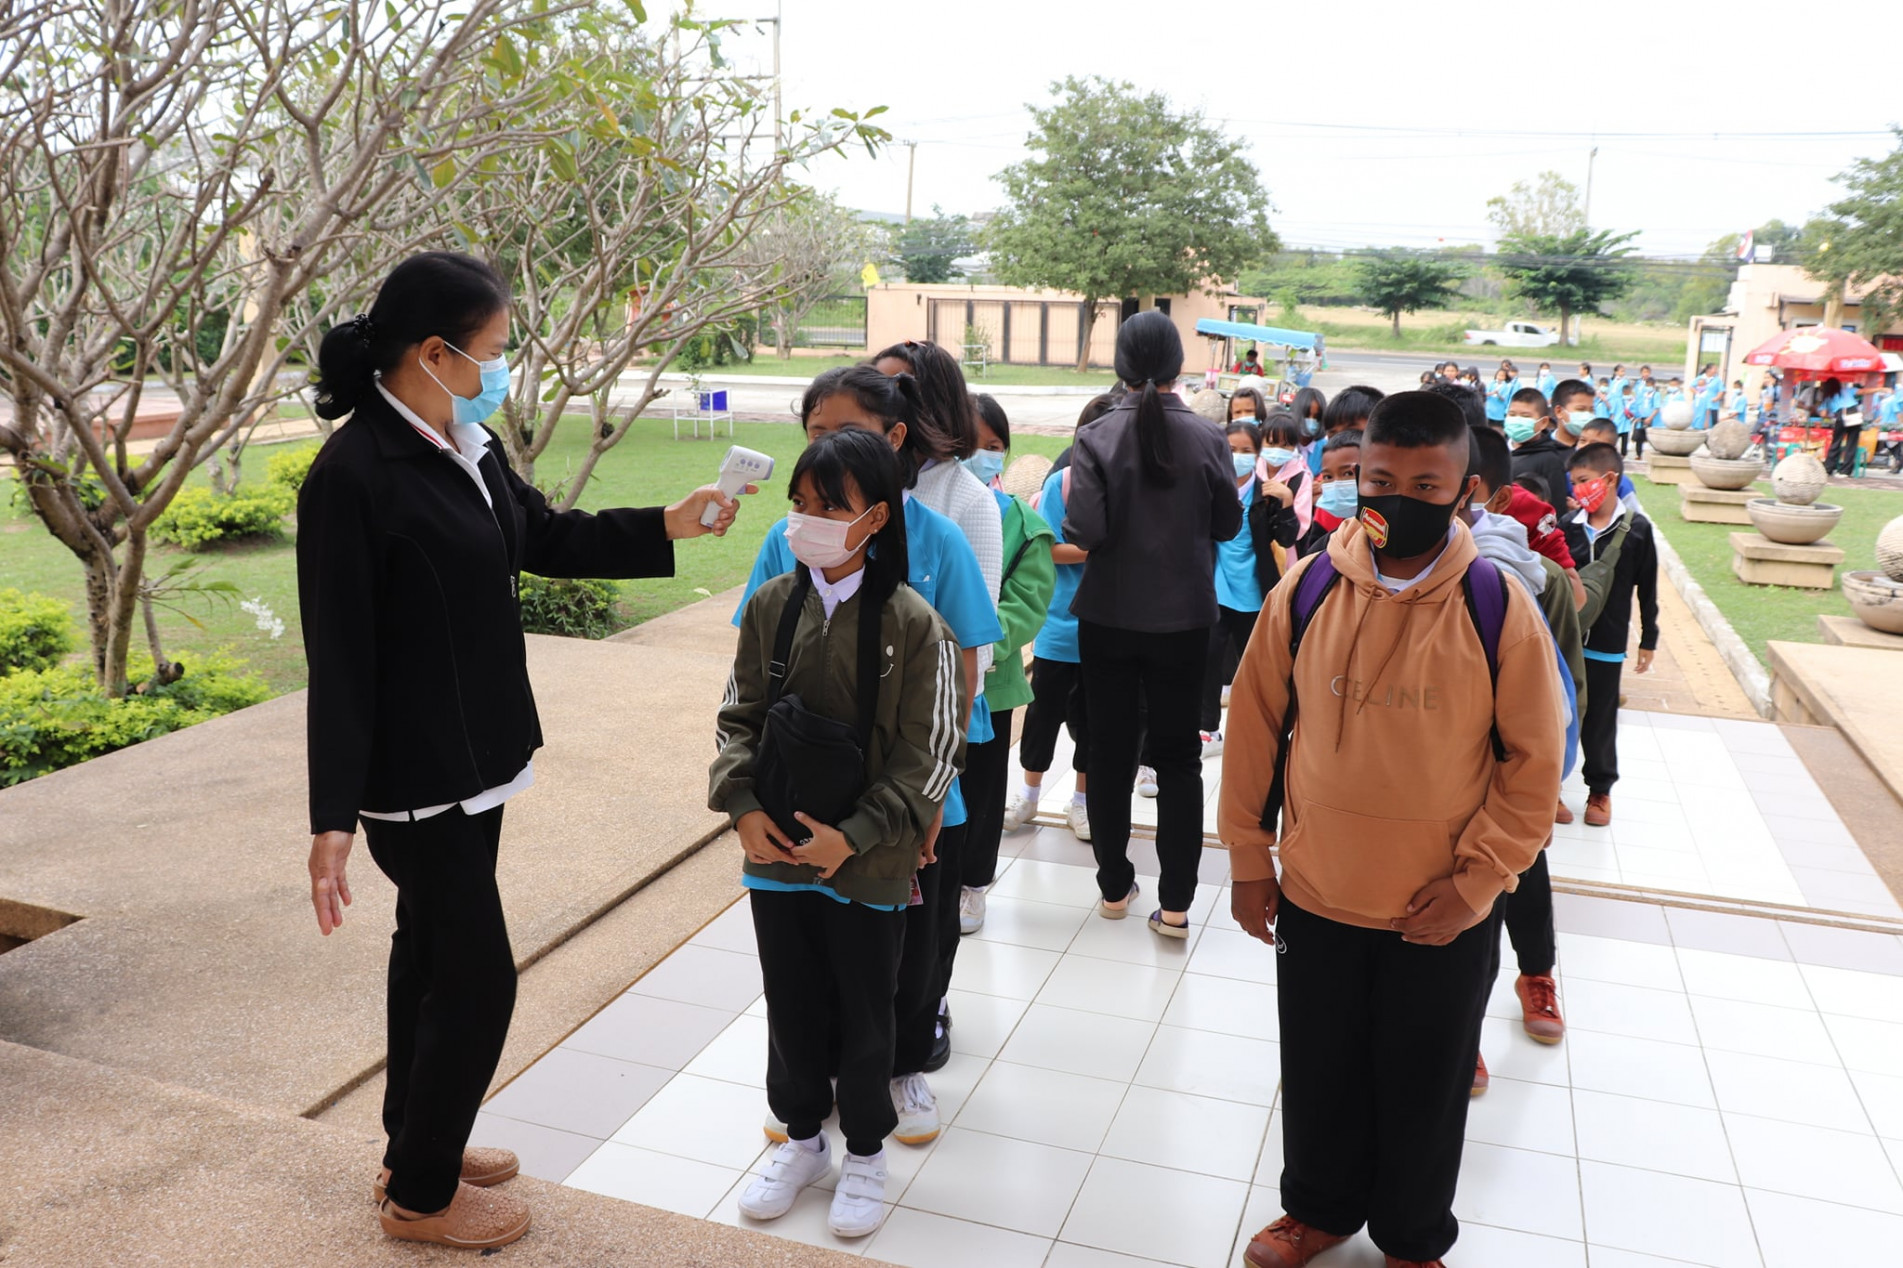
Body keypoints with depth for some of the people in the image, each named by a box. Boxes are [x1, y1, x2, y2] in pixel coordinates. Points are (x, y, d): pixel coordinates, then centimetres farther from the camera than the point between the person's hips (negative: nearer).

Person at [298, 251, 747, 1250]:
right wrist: (333, 818, -19)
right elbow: (339, 659, -21)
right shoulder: (353, 475, -21)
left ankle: (417, 1142, 40)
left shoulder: (469, 448, 3)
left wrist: (669, 525, 10)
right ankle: (420, 1196, 22)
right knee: (478, 976, 1)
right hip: (414, 776, -8)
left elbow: (548, 538, 18)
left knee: (431, 952, 21)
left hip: (474, 757, 9)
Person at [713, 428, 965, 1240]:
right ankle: (802, 1135, 39)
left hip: (868, 864, -3)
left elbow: (928, 753, -12)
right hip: (776, 852, 3)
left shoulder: (912, 622, -13)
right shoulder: (771, 605, -2)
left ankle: (865, 1151, 34)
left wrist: (854, 835, -17)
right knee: (790, 1006, 17)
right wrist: (742, 806, -9)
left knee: (863, 1014, 13)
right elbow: (739, 717, 5)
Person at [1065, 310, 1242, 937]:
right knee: (1178, 757, 9)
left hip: (1109, 618, 0)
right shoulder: (1206, 439, -7)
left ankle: (1114, 886, 24)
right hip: (1184, 619, 1)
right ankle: (1175, 902, 9)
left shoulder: (1096, 438, -12)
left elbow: (1086, 531, -17)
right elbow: (1228, 524, 1)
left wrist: (1069, 509, 3)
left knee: (1111, 752, 13)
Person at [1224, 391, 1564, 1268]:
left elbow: (1535, 762, -7)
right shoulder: (1306, 590, -9)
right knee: (1320, 1073, 20)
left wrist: (1473, 882, -11)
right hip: (1316, 896, 2)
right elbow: (1255, 725, -1)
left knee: (1425, 1090, 18)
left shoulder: (1499, 609, -14)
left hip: (1443, 916, -1)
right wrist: (1249, 858, 1)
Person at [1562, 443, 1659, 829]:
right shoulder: (1569, 525, -2)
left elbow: (1647, 590, -1)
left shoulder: (1637, 529, -6)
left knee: (1600, 720, 10)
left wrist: (1648, 640, 3)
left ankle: (1600, 789, 26)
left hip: (1606, 644, -2)